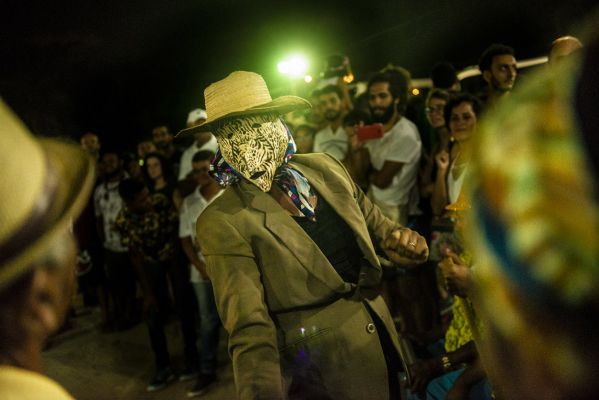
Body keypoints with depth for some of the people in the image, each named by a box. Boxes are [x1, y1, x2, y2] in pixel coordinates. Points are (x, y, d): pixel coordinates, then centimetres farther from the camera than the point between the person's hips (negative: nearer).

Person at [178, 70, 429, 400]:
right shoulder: (222, 222, -18)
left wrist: (398, 237, -10)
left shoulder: (325, 167, -2)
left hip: (386, 340, 6)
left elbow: (375, 222, 12)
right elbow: (250, 328, -23)